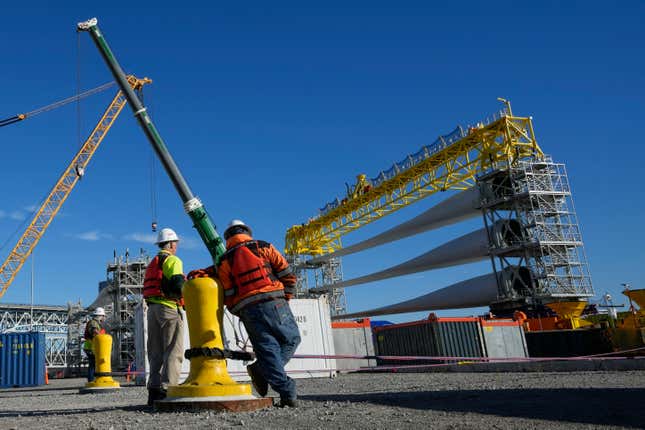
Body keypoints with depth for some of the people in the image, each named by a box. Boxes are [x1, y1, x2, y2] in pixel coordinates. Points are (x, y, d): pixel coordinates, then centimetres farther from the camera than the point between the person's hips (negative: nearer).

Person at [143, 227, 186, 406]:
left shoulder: (153, 263, 24)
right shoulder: (173, 260, -4)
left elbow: (148, 289, 20)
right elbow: (178, 285, -17)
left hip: (152, 309, 8)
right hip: (169, 307, -8)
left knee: (156, 352, 9)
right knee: (173, 351, -8)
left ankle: (154, 390, 7)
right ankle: (167, 389, -15)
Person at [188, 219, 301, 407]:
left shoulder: (224, 261, 14)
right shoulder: (263, 247, 13)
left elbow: (228, 297, 7)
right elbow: (288, 275, 9)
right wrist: (285, 299, 19)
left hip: (248, 311, 2)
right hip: (274, 303, -1)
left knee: (267, 349, 5)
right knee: (291, 339, 13)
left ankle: (287, 393, -6)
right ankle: (260, 369, -6)